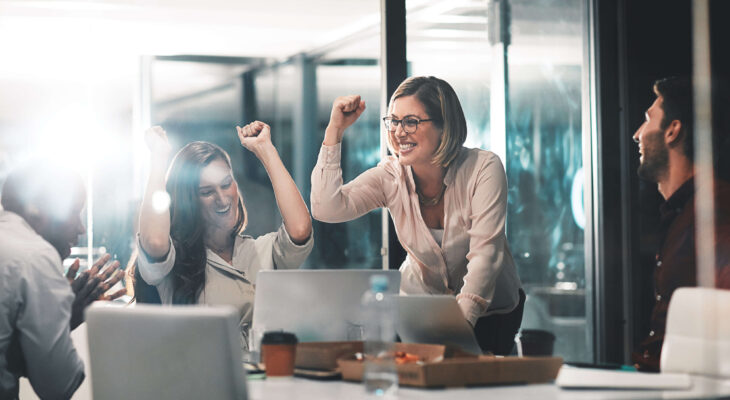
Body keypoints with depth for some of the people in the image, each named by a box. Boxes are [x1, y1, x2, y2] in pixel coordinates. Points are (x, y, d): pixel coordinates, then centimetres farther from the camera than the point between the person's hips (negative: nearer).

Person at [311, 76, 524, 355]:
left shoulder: (483, 168, -18)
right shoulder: (390, 176, -10)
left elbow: (485, 253, -27)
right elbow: (326, 209, -23)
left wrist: (459, 322, -42)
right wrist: (335, 131, -22)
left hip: (488, 308, -2)